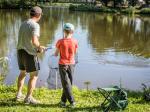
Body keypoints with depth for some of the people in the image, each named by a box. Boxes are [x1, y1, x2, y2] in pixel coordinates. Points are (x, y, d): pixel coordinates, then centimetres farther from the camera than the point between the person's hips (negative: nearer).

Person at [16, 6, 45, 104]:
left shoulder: (23, 24, 11)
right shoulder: (35, 25, -15)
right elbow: (34, 41, -28)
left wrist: (38, 47, 19)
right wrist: (39, 47, -6)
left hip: (21, 51, 8)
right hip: (30, 53, -8)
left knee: (22, 73, 24)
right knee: (34, 76, 3)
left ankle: (19, 94, 30)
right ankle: (28, 98, 5)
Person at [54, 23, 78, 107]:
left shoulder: (60, 41, -11)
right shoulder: (75, 42, -6)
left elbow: (56, 54, -2)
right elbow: (75, 53, 7)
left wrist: (55, 53, 20)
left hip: (63, 64, -2)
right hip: (71, 64, 2)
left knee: (66, 84, 1)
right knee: (69, 83, 13)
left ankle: (72, 101, -4)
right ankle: (63, 100, 20)